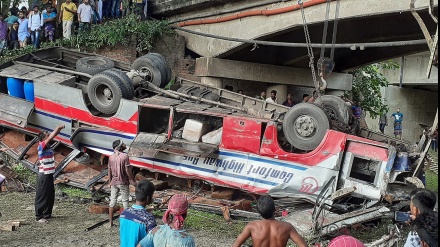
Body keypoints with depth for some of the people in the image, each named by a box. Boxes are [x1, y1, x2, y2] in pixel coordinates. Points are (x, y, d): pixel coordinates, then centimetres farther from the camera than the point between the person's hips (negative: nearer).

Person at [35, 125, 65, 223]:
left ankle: (47, 214, 25)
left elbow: (52, 136, 14)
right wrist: (57, 128, -14)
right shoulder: (41, 145, -12)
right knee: (42, 196, -5)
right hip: (44, 175, -9)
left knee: (50, 195, 15)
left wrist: (58, 130, -1)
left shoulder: (47, 146, 11)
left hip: (49, 174, 9)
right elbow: (51, 137, -22)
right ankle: (39, 216, 0)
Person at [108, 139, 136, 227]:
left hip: (114, 183, 4)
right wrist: (133, 181, -4)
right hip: (123, 183, -4)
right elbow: (128, 171, -15)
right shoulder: (124, 156, -15)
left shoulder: (111, 157, 0)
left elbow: (109, 171, 6)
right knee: (125, 201, 6)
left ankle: (110, 222, 13)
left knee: (112, 201, 10)